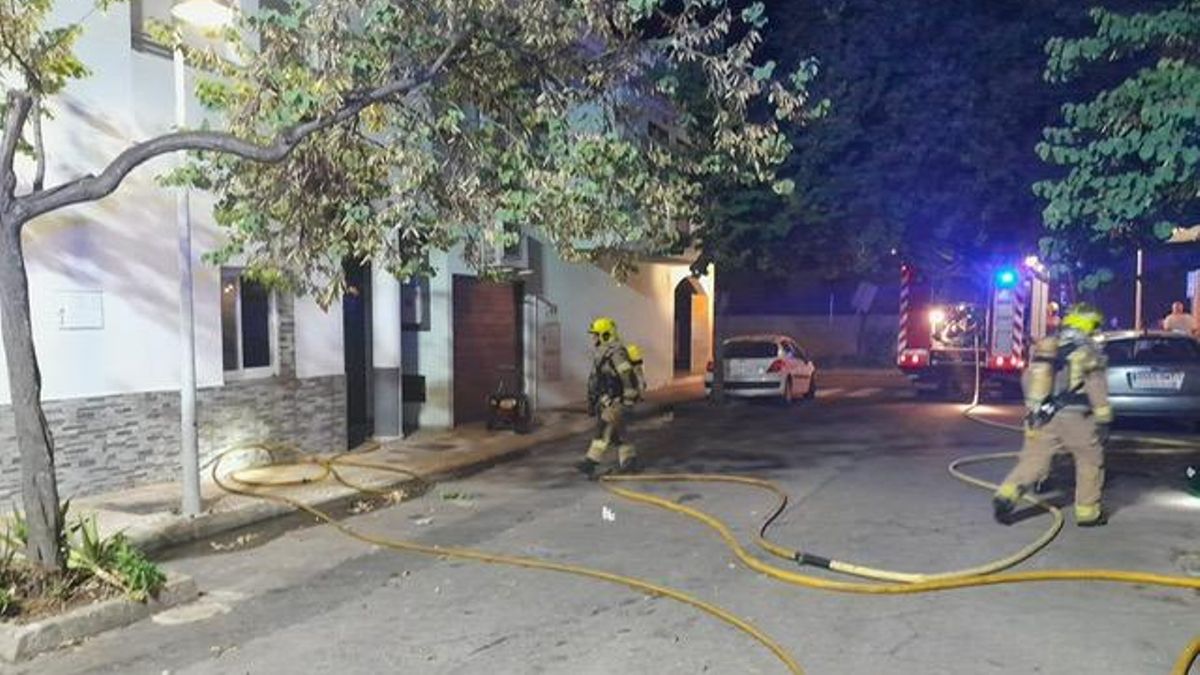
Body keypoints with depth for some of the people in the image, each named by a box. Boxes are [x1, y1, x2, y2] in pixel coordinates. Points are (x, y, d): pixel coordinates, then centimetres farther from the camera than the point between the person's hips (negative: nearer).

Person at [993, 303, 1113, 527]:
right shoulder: (1087, 350, -4)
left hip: (1042, 417, 4)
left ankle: (1006, 495, -15)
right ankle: (1088, 512, 19)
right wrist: (1103, 421, -6)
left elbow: (1027, 380, 16)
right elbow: (1097, 388, -9)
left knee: (1032, 462, 5)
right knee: (1090, 462, 14)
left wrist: (1033, 407, 28)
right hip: (1075, 417, -4)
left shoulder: (1045, 346, 11)